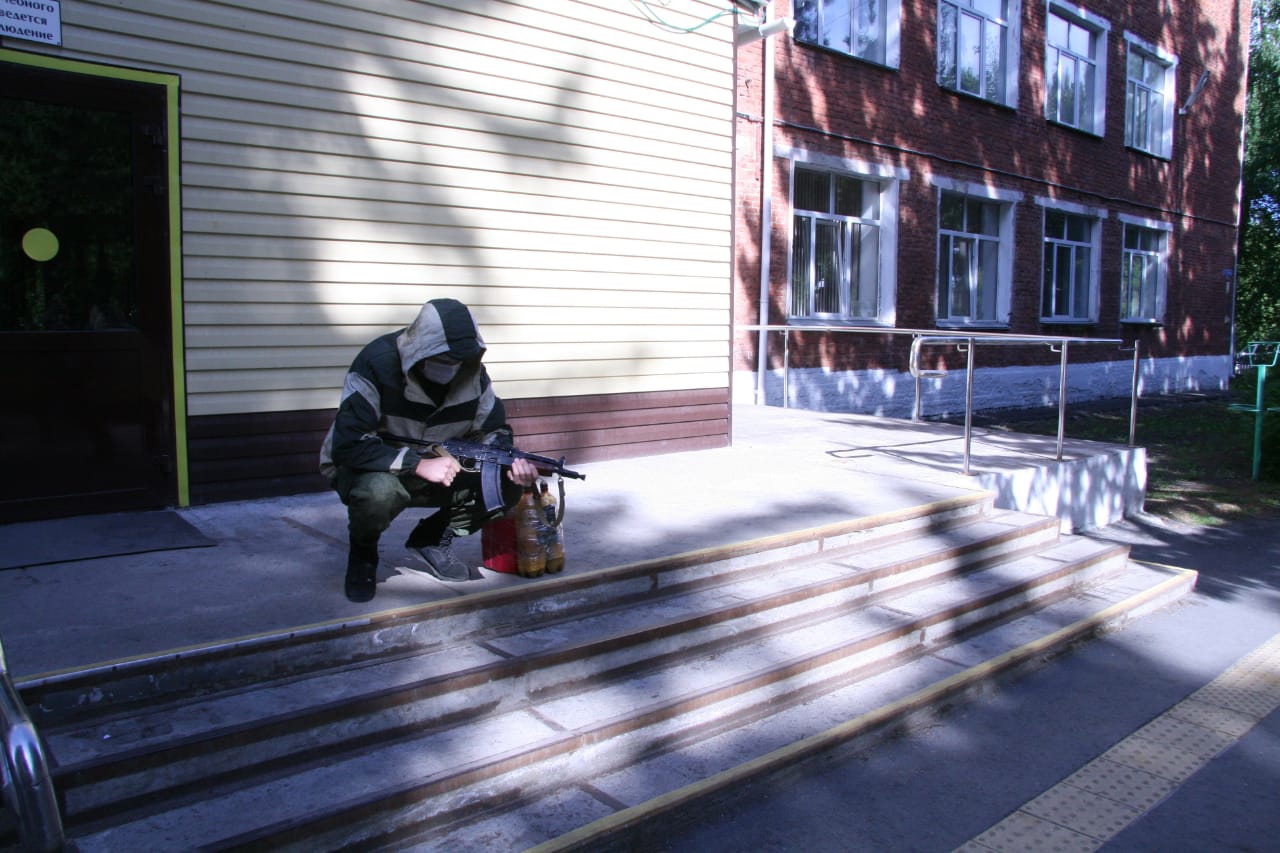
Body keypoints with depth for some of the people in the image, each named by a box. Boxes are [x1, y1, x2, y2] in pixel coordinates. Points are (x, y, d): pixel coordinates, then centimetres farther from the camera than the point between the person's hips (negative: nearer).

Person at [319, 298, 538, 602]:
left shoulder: (471, 370, -10)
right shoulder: (378, 364, -27)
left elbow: (492, 430, 0)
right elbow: (346, 445, -32)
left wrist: (512, 461, -23)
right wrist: (420, 465, -38)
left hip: (436, 470, 5)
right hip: (374, 471, -5)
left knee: (507, 485, -12)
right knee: (378, 491, -40)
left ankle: (432, 539, 11)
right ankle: (362, 553, -3)